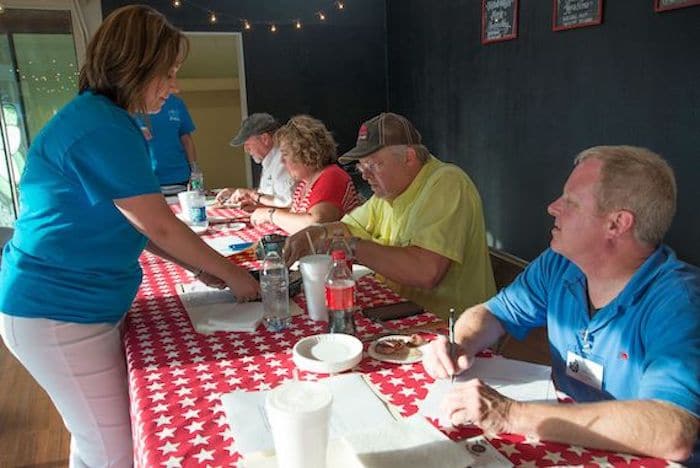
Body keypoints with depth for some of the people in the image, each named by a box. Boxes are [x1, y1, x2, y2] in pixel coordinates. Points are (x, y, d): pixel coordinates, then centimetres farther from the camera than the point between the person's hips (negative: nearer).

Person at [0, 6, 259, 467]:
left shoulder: (100, 118, 11)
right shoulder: (103, 128, -22)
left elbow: (135, 221, 13)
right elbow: (160, 226, -20)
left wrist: (200, 266, 9)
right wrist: (230, 273, -7)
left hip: (74, 305, 10)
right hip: (59, 314, -10)